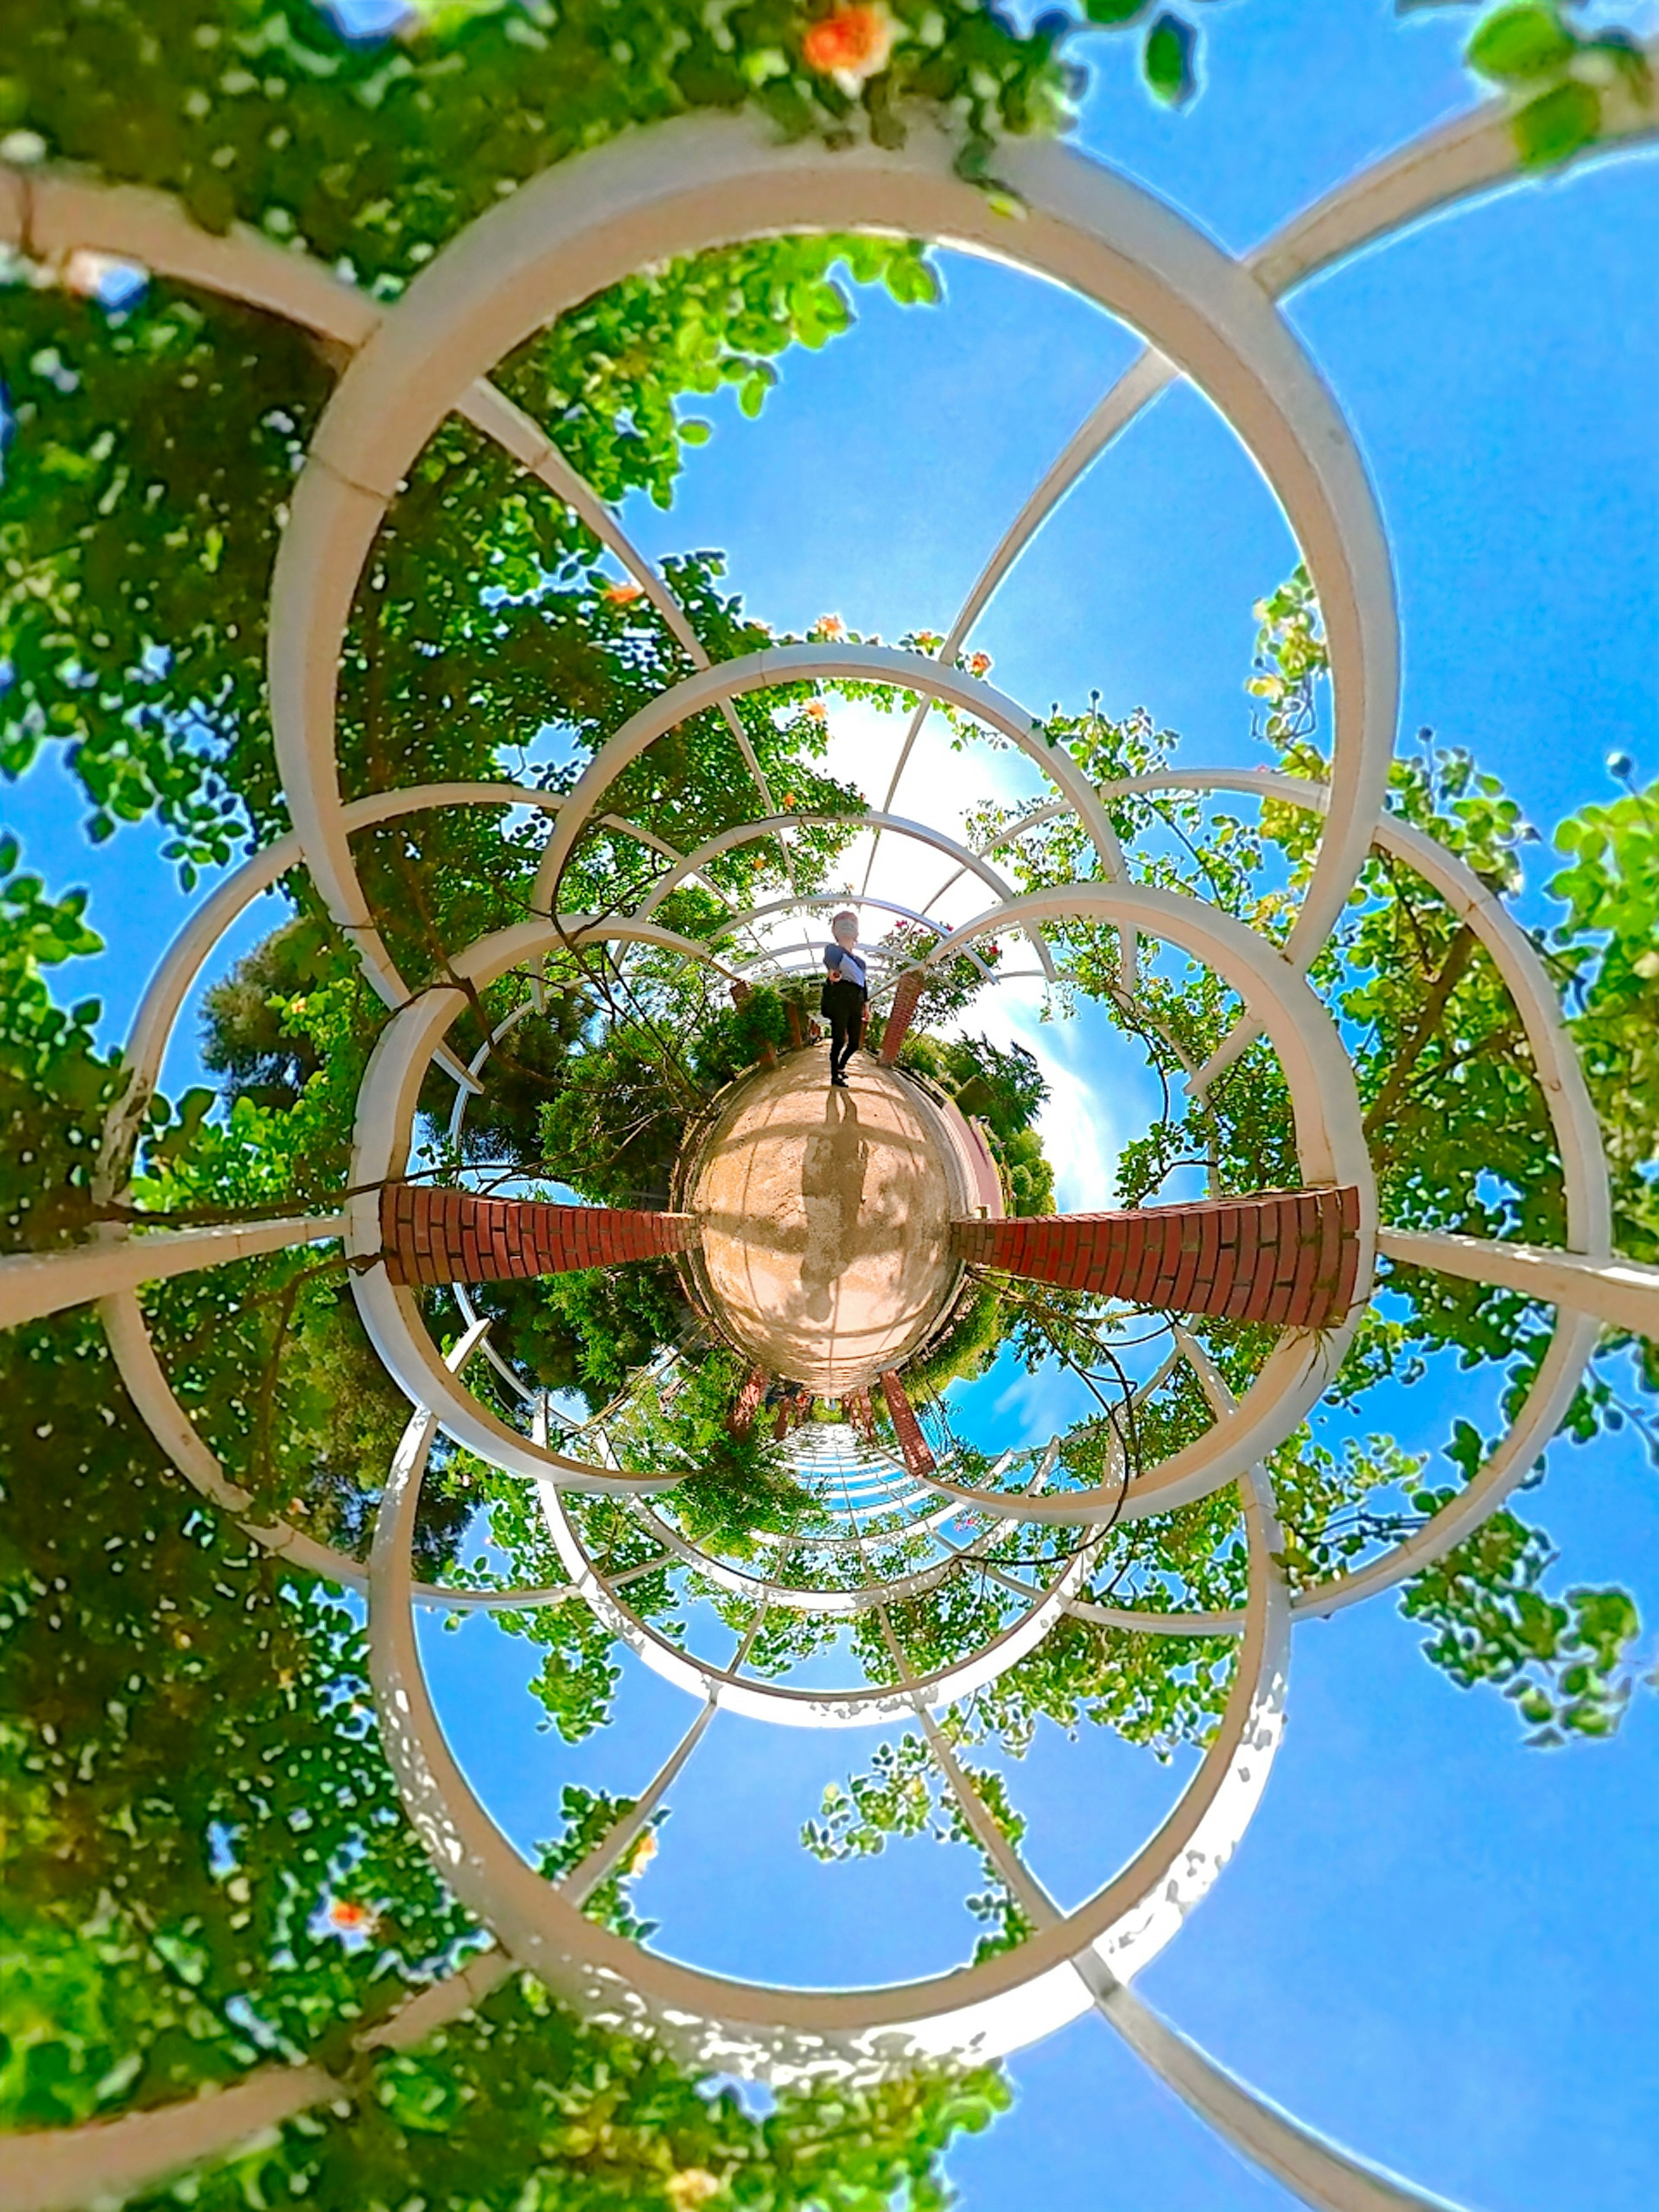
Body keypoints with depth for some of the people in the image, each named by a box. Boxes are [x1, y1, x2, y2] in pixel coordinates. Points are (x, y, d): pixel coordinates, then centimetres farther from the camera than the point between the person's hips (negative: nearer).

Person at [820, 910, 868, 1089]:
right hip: (840, 998, -6)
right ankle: (835, 1078, -2)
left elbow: (865, 982, 22)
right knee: (839, 1039, -9)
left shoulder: (859, 959, 24)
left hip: (856, 1002, 6)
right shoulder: (833, 950, 5)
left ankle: (841, 1066, 32)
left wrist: (866, 1005, 13)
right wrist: (833, 970, -38)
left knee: (854, 1042, 6)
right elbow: (831, 960, -19)